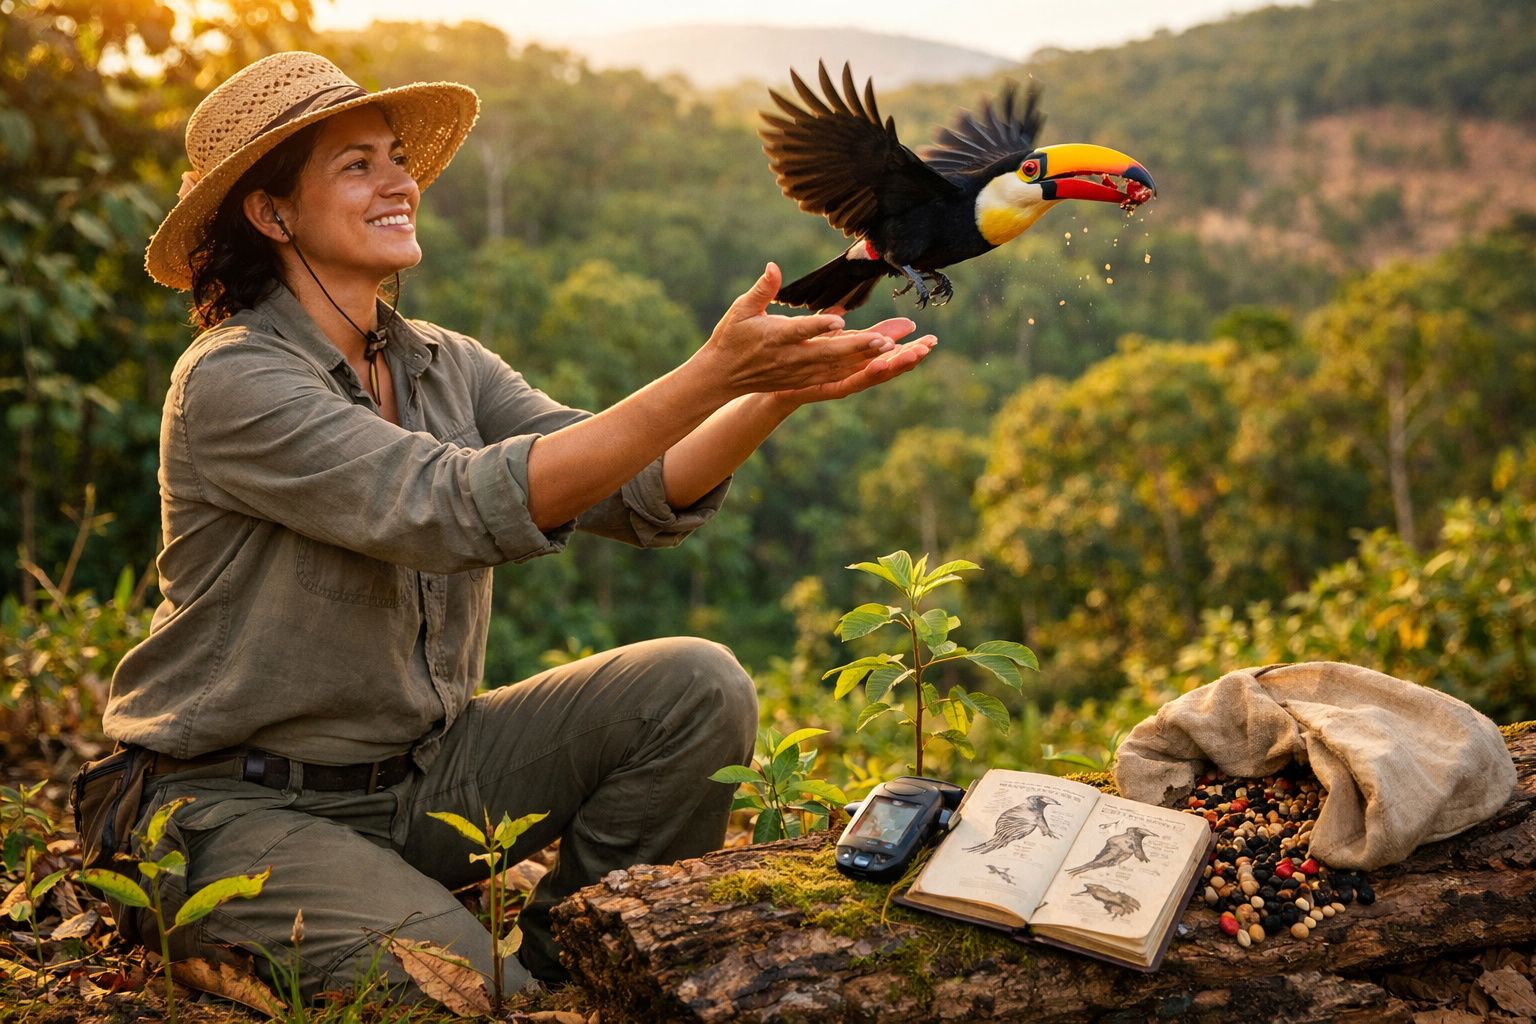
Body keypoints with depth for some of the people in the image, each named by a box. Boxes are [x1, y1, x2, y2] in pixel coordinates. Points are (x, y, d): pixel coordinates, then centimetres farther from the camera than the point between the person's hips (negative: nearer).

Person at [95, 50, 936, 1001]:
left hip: (418, 770, 7)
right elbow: (458, 507, -32)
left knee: (697, 686, -9)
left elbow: (640, 494, -8)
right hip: (243, 807, -6)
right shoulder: (230, 382, -18)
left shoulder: (443, 363, 4)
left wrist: (780, 388, -24)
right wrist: (709, 375, -35)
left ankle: (563, 957, 7)